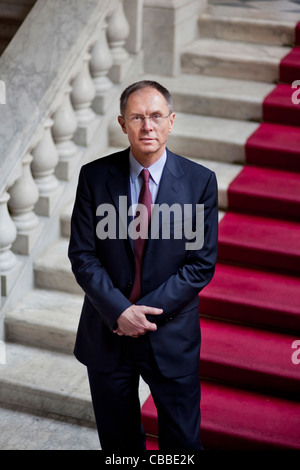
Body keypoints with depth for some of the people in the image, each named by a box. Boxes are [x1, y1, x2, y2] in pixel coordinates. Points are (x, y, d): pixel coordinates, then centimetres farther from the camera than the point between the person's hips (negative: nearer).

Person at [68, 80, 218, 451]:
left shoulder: (200, 181, -6)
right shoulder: (94, 177, -4)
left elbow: (202, 263, -7)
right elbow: (82, 255, -5)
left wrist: (146, 311, -14)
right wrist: (119, 311, -16)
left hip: (171, 336, -1)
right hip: (106, 332, 1)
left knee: (182, 442, 8)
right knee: (118, 441, 16)